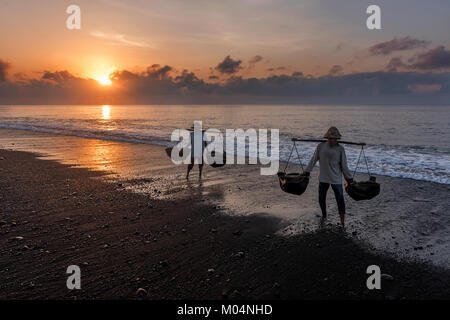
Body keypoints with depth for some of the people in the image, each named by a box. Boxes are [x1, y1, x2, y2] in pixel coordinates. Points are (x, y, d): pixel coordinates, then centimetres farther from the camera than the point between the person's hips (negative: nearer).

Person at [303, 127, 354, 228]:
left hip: (336, 179, -2)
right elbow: (313, 160, 6)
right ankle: (324, 215, 38)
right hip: (323, 178, 2)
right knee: (321, 198, 12)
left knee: (340, 199, -6)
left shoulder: (340, 149, -4)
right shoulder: (321, 146, -1)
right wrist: (307, 171, 6)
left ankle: (342, 221, 4)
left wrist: (349, 178, 3)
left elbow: (344, 165, 1)